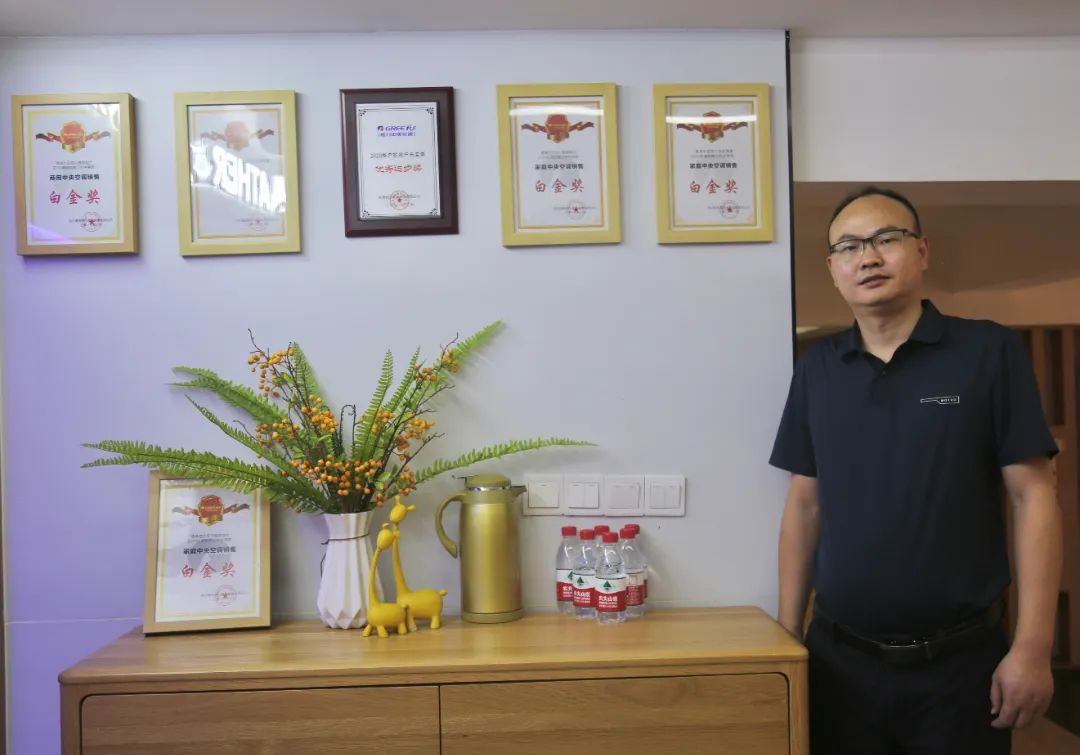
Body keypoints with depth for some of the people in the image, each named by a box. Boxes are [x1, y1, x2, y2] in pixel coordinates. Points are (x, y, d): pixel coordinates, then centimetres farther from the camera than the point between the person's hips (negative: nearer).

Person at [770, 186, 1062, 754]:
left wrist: (1032, 647, -10)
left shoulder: (990, 352, -6)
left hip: (962, 661, -2)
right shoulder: (815, 369, 3)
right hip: (838, 659, 3)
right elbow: (804, 505, 5)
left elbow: (1033, 497, -6)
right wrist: (787, 637, 3)